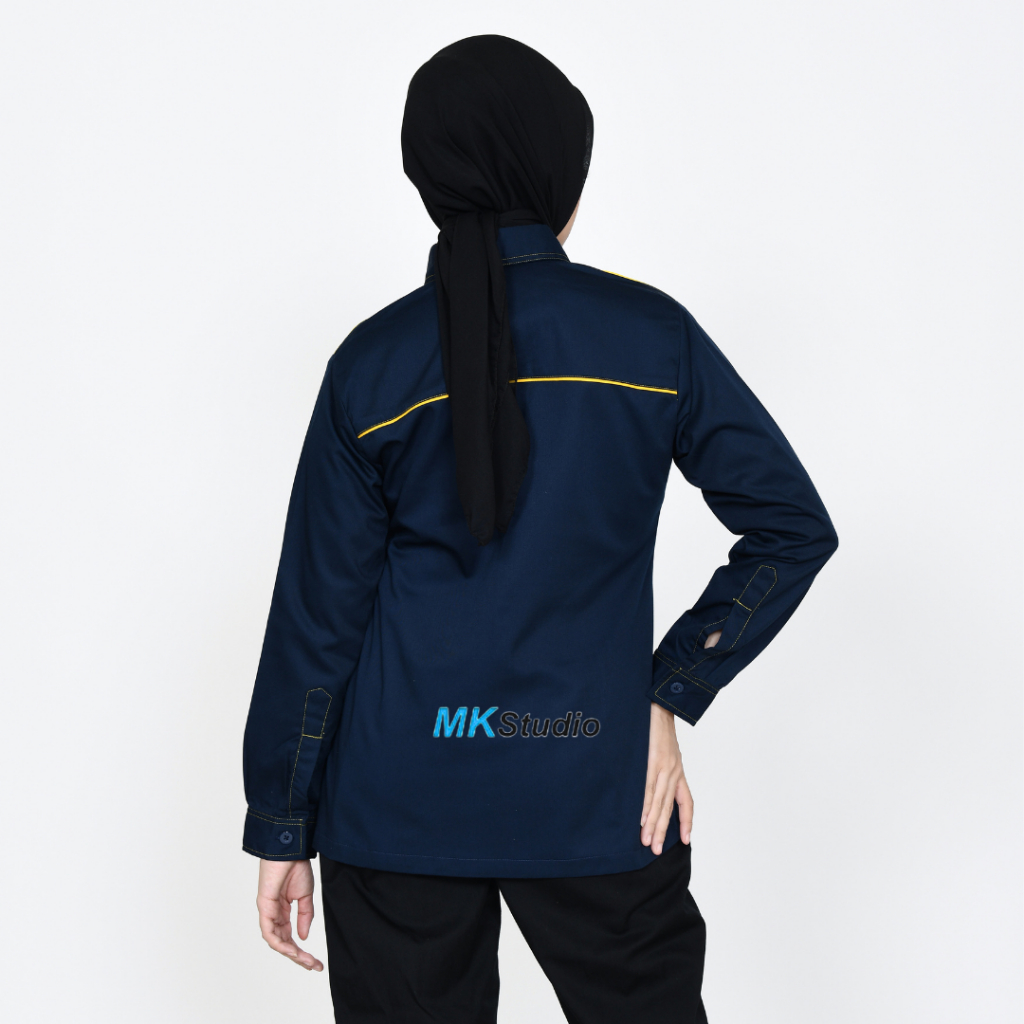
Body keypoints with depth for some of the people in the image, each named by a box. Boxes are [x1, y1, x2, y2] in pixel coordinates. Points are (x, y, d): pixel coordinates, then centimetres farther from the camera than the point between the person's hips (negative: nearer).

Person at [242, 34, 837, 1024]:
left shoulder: (374, 363, -5)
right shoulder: (651, 337, -5)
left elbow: (318, 614, -3)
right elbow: (794, 528, -3)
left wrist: (279, 828, 5)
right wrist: (672, 693, 0)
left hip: (401, 797, 1)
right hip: (597, 795, 0)